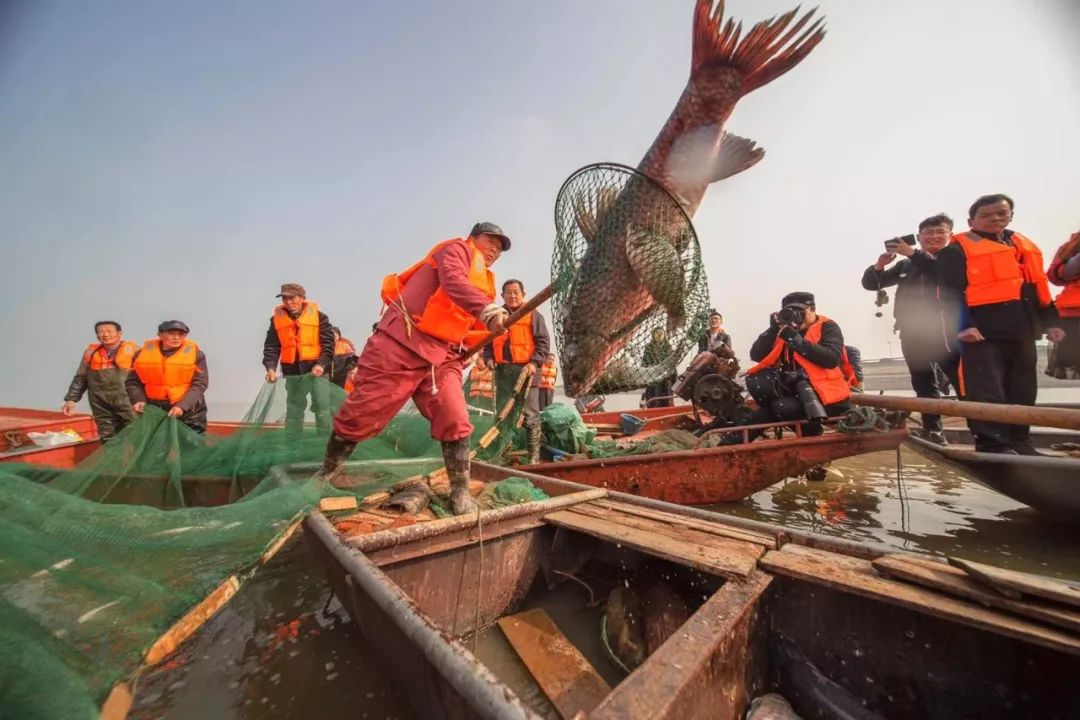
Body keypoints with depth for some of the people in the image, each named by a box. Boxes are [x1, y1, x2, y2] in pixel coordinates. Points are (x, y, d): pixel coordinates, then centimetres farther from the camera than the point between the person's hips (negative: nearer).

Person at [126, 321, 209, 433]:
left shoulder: (195, 353, -6)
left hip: (188, 410, -3)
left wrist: (182, 406, -21)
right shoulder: (143, 353, 3)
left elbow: (199, 384, -10)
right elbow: (133, 382, 10)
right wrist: (139, 400, -8)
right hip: (153, 409, 3)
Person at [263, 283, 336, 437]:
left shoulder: (318, 316, -4)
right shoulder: (277, 318, 6)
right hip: (292, 372, 4)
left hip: (316, 369, -3)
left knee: (322, 408, -4)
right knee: (293, 409, 14)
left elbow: (328, 343, -7)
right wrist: (270, 367, -12)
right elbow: (271, 346, 4)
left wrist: (322, 364, -20)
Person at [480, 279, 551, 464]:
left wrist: (534, 362, -16)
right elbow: (488, 342, 22)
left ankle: (533, 456, 6)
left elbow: (543, 342, -3)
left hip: (526, 371, -5)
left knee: (530, 416, -2)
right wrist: (488, 358, 3)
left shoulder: (533, 316, 4)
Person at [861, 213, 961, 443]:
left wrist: (913, 253, -16)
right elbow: (870, 283, 13)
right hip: (914, 335, 3)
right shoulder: (906, 265, 16)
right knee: (925, 389, 8)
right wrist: (880, 265, -7)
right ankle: (933, 434, 16)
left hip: (947, 332, -3)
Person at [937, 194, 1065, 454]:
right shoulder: (957, 250, -5)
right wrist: (962, 325, -22)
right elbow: (950, 293, -13)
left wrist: (1050, 322, 20)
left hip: (1022, 332, 8)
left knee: (1022, 392, 12)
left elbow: (1038, 288, 25)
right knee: (986, 392, -8)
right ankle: (992, 444, -3)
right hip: (981, 332, -8)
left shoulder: (1025, 246, 20)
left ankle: (1019, 441, 22)